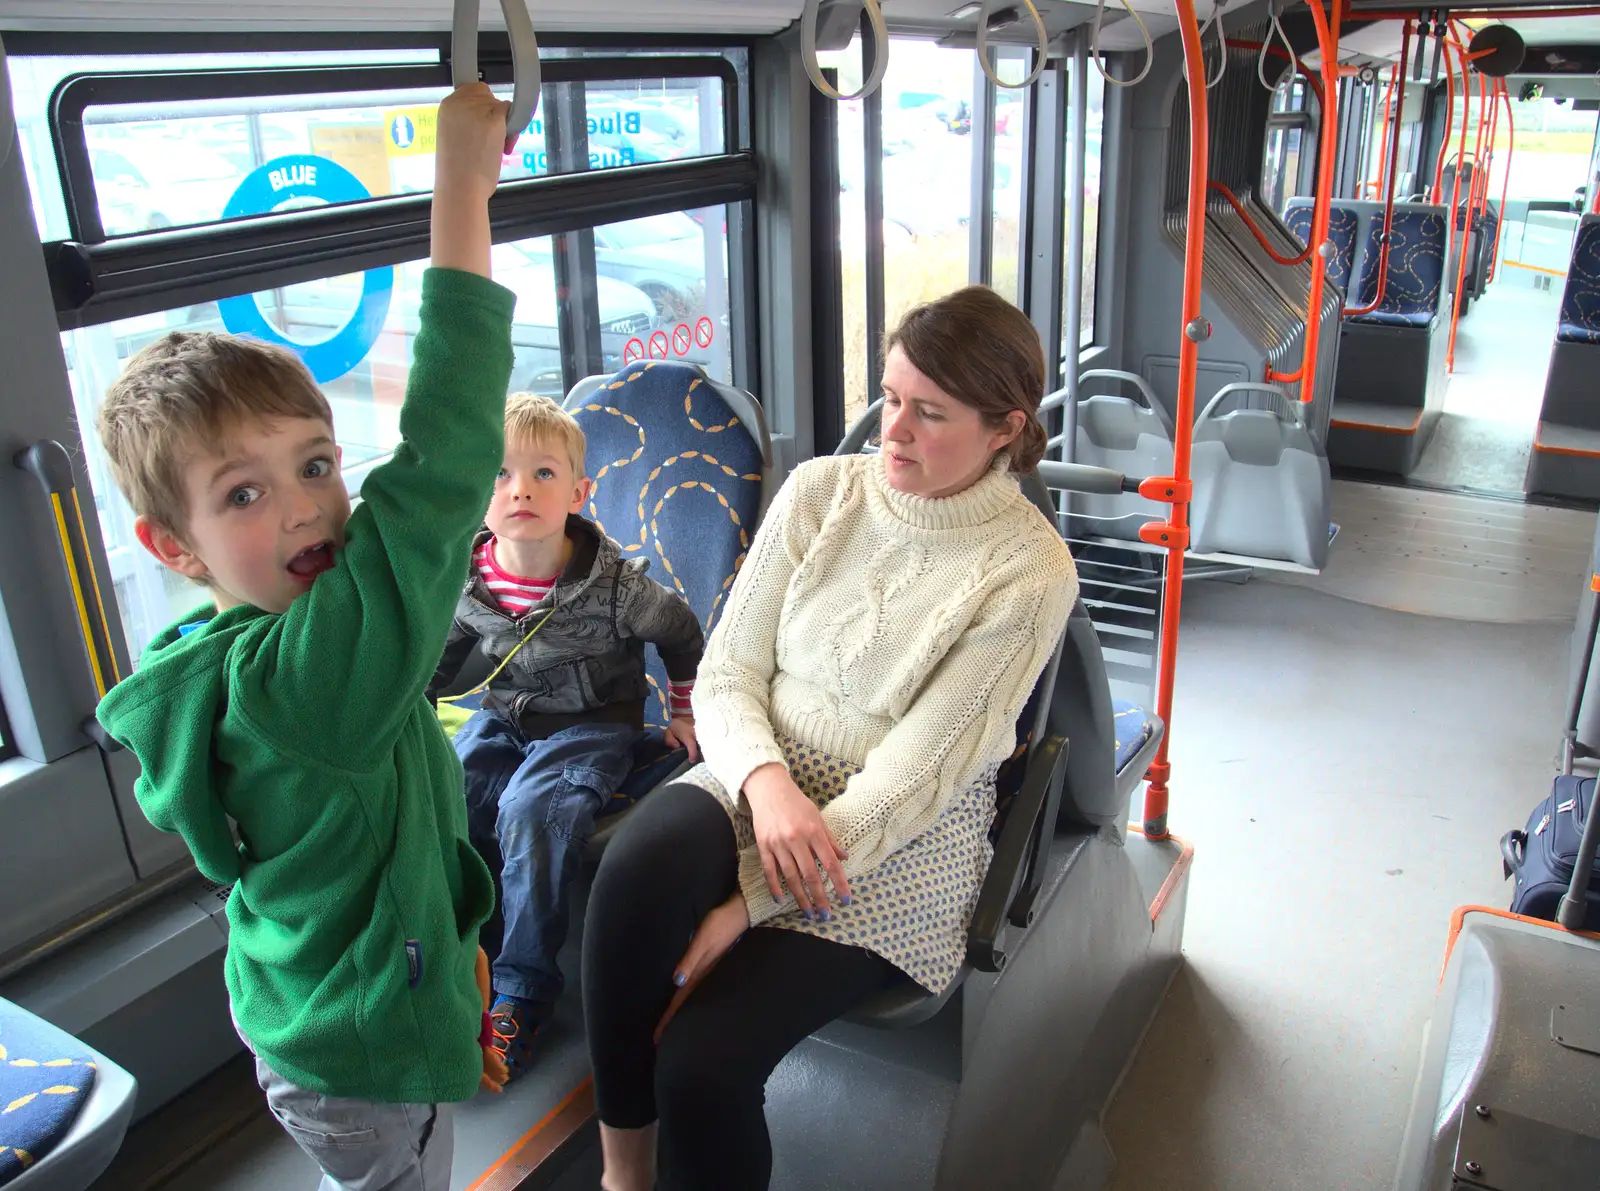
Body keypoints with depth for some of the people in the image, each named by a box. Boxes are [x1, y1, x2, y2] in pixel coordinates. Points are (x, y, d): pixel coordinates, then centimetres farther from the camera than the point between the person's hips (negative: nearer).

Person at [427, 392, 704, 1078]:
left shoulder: (614, 584, -18)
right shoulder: (469, 579, -6)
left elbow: (679, 631, 1)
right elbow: (442, 653, 15)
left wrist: (686, 712, 8)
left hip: (592, 726, -4)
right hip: (503, 718, 5)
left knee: (530, 812, -30)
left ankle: (522, 989, -15)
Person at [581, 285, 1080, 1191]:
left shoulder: (1030, 572, -11)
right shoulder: (822, 491, 1)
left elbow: (914, 773, -16)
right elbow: (727, 672, 2)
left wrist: (749, 904, -20)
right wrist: (765, 781, -20)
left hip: (899, 842, -3)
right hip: (762, 782, 4)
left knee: (703, 1062, -23)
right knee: (640, 862, -31)